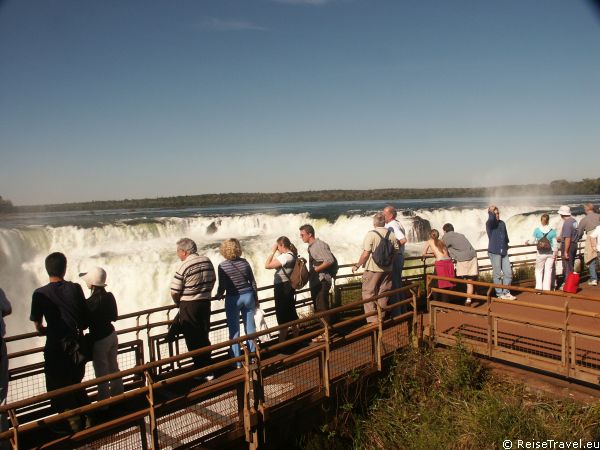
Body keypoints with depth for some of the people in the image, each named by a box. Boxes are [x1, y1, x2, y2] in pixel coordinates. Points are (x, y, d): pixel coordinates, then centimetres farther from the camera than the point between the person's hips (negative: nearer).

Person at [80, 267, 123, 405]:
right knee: (113, 368, 22)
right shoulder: (110, 296, -6)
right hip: (112, 335, 7)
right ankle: (118, 397, 38)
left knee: (102, 374, 9)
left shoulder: (90, 302, -24)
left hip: (99, 339, -7)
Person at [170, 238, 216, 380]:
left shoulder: (184, 266, -18)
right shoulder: (207, 261, 0)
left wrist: (179, 304, 5)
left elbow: (174, 292, -14)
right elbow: (212, 282, 10)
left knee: (193, 340, 6)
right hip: (205, 303, 6)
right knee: (204, 337, 17)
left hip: (189, 306, -6)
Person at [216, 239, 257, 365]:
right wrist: (255, 298, 16)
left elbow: (222, 286, -11)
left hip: (233, 299, -3)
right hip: (248, 296, 3)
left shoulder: (222, 266, -12)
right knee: (250, 327, 13)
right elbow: (253, 282, 4)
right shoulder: (244, 262, -2)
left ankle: (237, 361, 11)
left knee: (234, 330, 6)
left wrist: (218, 295, 11)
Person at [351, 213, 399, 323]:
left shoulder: (371, 234, -13)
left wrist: (357, 265, -3)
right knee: (383, 294, 14)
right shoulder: (391, 234, 2)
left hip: (373, 269, -5)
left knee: (369, 294, 4)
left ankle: (372, 320, 1)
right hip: (387, 269, 5)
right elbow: (395, 252, 7)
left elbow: (365, 254, -16)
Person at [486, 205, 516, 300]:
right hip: (494, 252, -6)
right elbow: (491, 219, -31)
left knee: (508, 273, 6)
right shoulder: (489, 224, -8)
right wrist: (491, 211, -16)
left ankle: (506, 292, 18)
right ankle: (500, 294, 10)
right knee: (497, 274, 0)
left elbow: (505, 235, 20)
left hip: (504, 252, 6)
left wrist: (506, 245, 18)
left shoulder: (502, 223, 11)